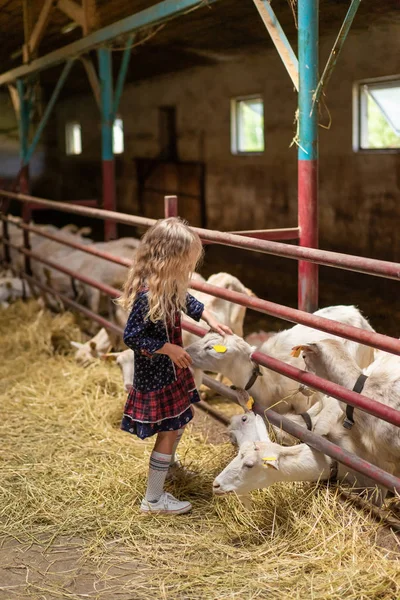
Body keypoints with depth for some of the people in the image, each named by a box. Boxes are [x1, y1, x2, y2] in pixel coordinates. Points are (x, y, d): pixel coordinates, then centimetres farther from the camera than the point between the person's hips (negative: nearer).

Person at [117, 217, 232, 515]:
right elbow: (131, 336, -27)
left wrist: (209, 318, 5)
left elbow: (187, 301, 18)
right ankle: (153, 499, 13)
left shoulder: (170, 286, -4)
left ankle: (167, 464, 53)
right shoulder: (147, 295, -31)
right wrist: (169, 349, -23)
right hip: (154, 376, -10)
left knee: (181, 418, 27)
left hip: (172, 369, 10)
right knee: (168, 432, 0)